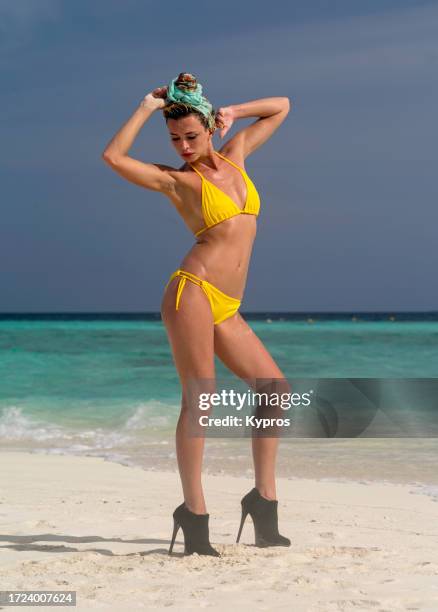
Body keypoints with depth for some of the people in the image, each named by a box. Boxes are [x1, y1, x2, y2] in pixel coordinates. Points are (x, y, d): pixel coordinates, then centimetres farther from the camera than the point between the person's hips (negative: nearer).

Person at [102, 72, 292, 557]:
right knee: (199, 401, -9)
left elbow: (281, 107, 28)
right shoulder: (177, 180, 2)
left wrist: (231, 113, 17)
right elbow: (114, 157, -11)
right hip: (193, 292, -6)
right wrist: (147, 108, -1)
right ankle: (194, 514, -6)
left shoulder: (234, 155, 17)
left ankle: (263, 499, 9)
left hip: (226, 308, 6)